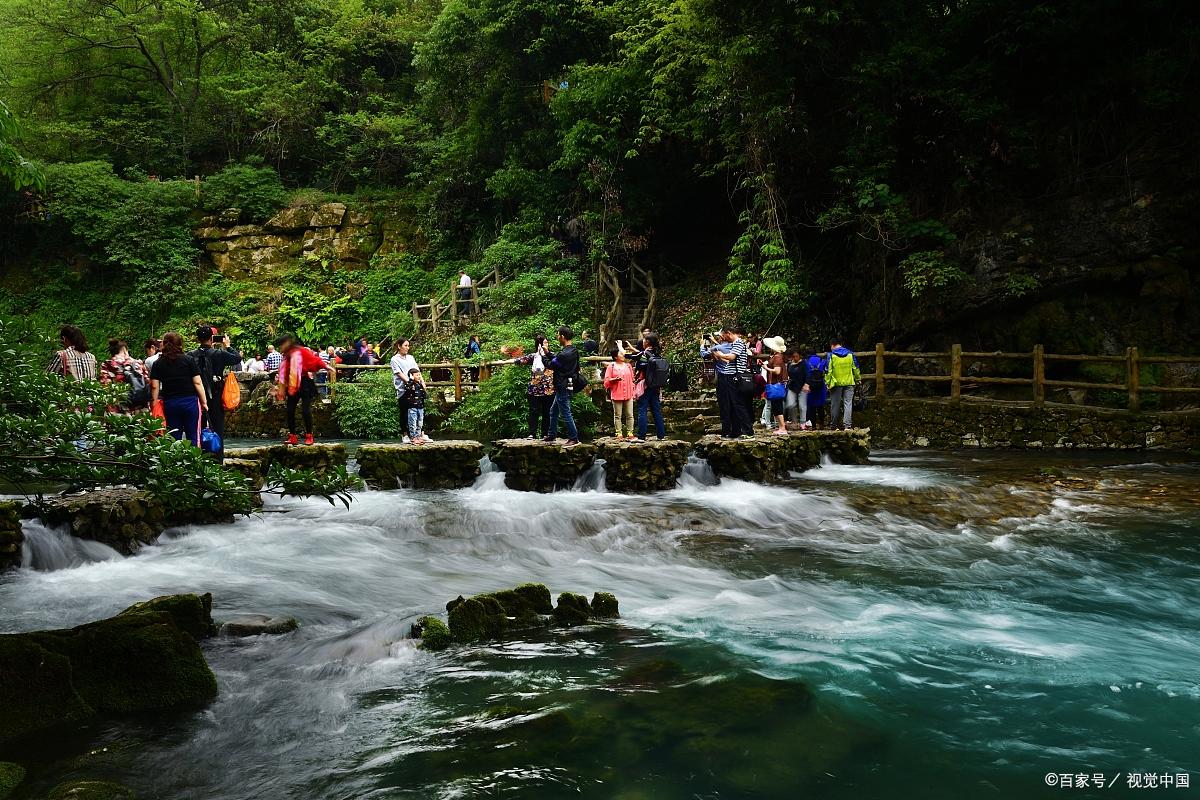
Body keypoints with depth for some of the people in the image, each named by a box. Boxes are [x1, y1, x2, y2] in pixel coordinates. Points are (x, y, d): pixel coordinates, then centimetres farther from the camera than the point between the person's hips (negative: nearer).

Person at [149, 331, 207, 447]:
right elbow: (197, 383, -5)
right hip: (190, 402, -2)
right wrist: (204, 402, 2)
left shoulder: (158, 364, 3)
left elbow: (154, 387, -1)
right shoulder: (189, 360, -2)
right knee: (193, 437, 3)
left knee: (174, 438, 8)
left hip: (169, 404, 2)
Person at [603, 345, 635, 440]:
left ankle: (630, 433, 7)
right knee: (618, 415, 0)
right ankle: (619, 434, 4)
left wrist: (633, 391, 13)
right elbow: (606, 381, -3)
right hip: (617, 395, -4)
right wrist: (615, 379, -20)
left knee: (630, 415, 3)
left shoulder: (628, 365, 14)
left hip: (628, 394, 4)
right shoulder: (611, 366, 1)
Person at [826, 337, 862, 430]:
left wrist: (827, 382, -1)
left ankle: (834, 425, 15)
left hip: (836, 383, -2)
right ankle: (846, 425, -6)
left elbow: (828, 371, -7)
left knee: (835, 405, 7)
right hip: (849, 383, 2)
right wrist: (857, 379, 20)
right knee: (848, 404, 3)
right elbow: (856, 368, 9)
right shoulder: (850, 354, 4)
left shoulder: (831, 355, -5)